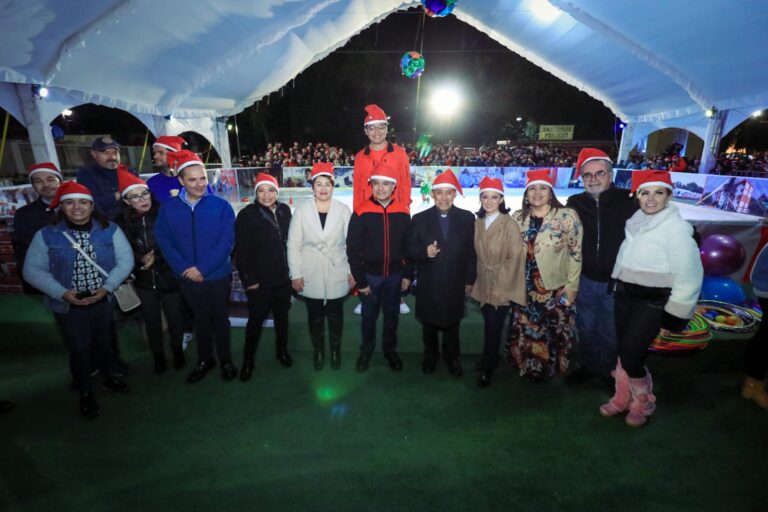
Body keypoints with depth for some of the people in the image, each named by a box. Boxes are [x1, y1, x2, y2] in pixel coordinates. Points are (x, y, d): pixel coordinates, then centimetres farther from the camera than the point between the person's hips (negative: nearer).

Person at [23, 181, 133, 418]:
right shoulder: (46, 235, -7)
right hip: (68, 304, -1)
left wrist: (107, 288, -18)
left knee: (104, 342, 19)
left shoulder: (110, 230, -5)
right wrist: (62, 293, -18)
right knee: (79, 348, 10)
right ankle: (85, 393, 30)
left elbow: (125, 260, -8)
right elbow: (33, 270, -6)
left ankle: (109, 378, 42)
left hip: (105, 300, 1)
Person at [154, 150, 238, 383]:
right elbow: (164, 241, -2)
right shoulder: (169, 208, -3)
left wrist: (203, 269, -18)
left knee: (220, 318, 13)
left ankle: (226, 360, 31)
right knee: (201, 319, 18)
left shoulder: (221, 206, -10)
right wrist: (184, 268, -14)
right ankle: (205, 360, 36)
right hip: (187, 277, 2)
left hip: (218, 275, -2)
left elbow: (226, 242, -13)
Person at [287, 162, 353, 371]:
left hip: (337, 274, 0)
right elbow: (293, 244, -3)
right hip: (310, 276, 1)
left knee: (335, 316, 13)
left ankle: (335, 351, 35)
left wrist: (353, 271, -1)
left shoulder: (343, 209, -4)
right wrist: (295, 274, -5)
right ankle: (318, 351, 36)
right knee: (315, 317, 14)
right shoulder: (302, 210, -4)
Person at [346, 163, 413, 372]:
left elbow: (409, 247, 4)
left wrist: (408, 274, 2)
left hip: (394, 276, 2)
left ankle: (390, 349, 37)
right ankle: (366, 351, 35)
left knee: (392, 314, 16)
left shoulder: (403, 213, -3)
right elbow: (353, 250, -9)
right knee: (369, 315, 14)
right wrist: (360, 280, -9)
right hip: (370, 276, -2)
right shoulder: (361, 213, -11)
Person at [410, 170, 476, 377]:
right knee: (429, 324, 18)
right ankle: (430, 355, 41)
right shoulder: (420, 219, -4)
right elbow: (411, 250, -5)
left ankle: (452, 357, 40)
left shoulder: (467, 218, -4)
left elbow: (471, 251, 0)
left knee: (452, 324, 18)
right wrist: (425, 251, -26)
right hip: (428, 285, 0)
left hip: (455, 285, 0)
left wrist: (470, 280, 1)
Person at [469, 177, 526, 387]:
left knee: (493, 328, 2)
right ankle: (491, 360, 34)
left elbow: (515, 257, -14)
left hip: (501, 286, -4)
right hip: (483, 284, 4)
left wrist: (501, 286, -14)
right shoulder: (477, 222, 4)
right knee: (489, 325, 13)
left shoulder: (509, 224, -13)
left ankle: (487, 368, 19)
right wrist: (474, 280, 8)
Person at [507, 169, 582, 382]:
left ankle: (548, 368, 34)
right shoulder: (518, 217, 1)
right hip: (524, 288, 4)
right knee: (524, 330, 14)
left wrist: (571, 285, -8)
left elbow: (576, 253, -7)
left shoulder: (566, 216, -11)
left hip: (555, 288, -3)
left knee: (552, 332, 9)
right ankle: (527, 366, 37)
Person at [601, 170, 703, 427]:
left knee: (632, 357, -2)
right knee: (623, 351, 14)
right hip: (625, 295, 6)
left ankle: (643, 404, 26)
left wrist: (673, 318, -13)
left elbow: (688, 278, -16)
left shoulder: (677, 228, -16)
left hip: (652, 303, -6)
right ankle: (622, 399, 34)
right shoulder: (637, 220, 3)